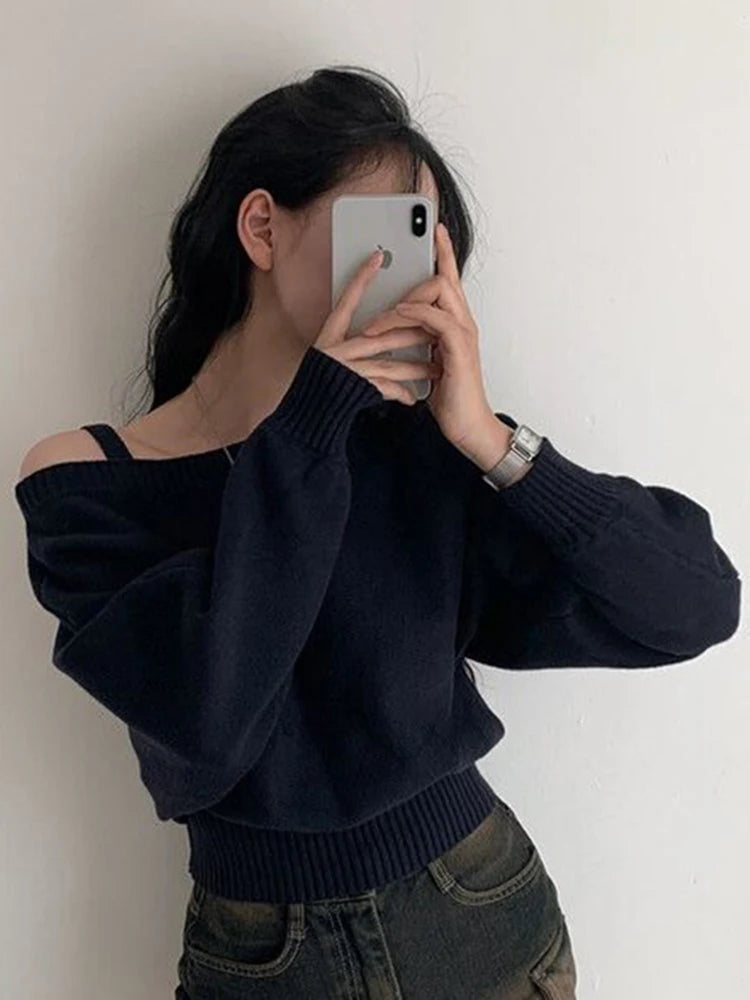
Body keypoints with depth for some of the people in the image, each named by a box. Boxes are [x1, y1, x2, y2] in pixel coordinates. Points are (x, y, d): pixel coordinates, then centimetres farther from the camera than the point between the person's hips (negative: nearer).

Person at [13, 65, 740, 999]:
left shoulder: (423, 450, -11)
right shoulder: (86, 483, -12)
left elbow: (698, 606, -15)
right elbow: (201, 729, -28)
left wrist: (491, 442, -25)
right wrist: (305, 430, -26)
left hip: (491, 918, 2)